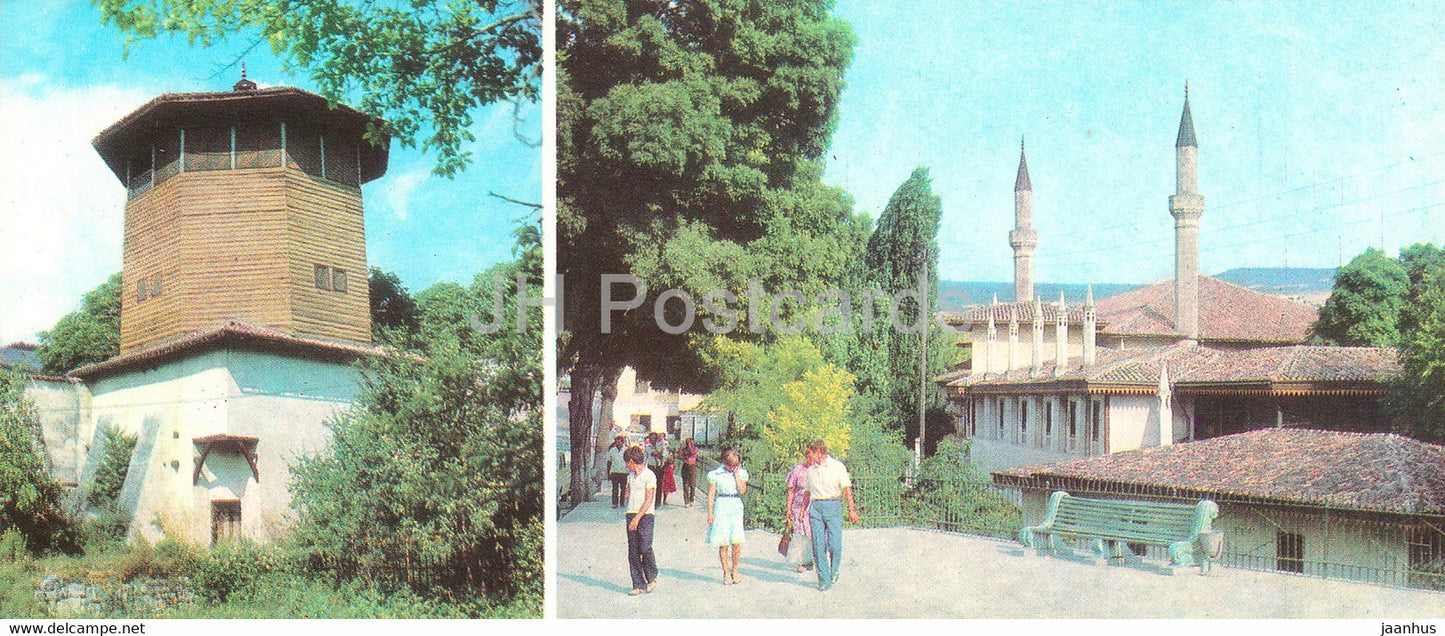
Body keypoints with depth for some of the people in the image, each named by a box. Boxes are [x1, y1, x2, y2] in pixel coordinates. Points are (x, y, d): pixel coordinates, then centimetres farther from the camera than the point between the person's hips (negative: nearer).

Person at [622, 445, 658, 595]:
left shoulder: (649, 476, -8)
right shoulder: (631, 475, 15)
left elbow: (649, 500, -13)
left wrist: (637, 518, -17)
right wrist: (631, 517, 13)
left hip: (645, 515, -6)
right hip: (631, 515, 7)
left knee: (645, 548, -13)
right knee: (633, 552, 1)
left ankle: (652, 578, 9)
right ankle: (638, 585, 4)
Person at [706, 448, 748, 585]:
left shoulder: (741, 472, 7)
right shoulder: (716, 473, 0)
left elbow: (742, 490, -6)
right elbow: (711, 494, 2)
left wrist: (736, 474, -7)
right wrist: (710, 513, -3)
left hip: (736, 508, 2)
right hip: (721, 507, -2)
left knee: (737, 542, -5)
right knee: (723, 543, -2)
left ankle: (734, 571, 12)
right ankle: (726, 573, 9)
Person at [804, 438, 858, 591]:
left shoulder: (837, 466, 2)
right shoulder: (811, 469, 16)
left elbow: (847, 489, -2)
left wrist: (851, 509, -9)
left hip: (832, 506, -3)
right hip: (815, 507, 3)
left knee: (835, 545, -9)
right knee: (818, 546, -4)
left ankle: (834, 572, 17)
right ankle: (824, 580, 1)